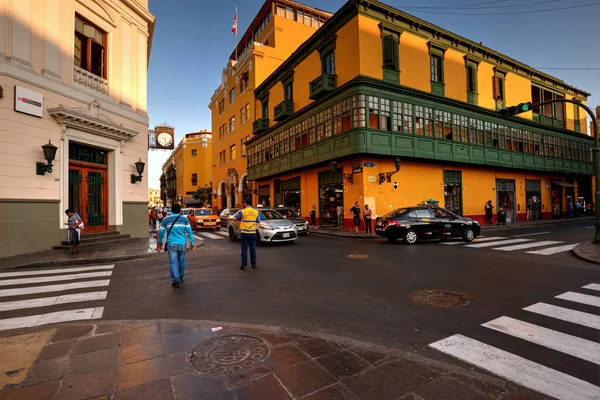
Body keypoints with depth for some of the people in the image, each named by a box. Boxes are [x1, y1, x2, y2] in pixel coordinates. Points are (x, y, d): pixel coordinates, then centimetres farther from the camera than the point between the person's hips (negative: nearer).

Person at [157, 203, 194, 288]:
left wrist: (159, 242, 23)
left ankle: (175, 280, -6)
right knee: (182, 260, 16)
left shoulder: (166, 220, 2)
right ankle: (181, 276, 34)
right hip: (182, 244, 1)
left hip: (171, 244, 0)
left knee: (173, 262, 1)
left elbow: (161, 232, 9)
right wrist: (191, 242, 3)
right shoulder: (184, 219, -1)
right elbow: (189, 231, -3)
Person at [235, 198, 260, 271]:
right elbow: (258, 221, 11)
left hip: (244, 233, -3)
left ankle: (244, 265, 5)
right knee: (253, 249, 11)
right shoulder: (256, 212, 2)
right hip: (253, 233, 3)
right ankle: (254, 264, 16)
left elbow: (237, 217, 7)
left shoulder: (242, 211, -10)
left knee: (244, 249, 2)